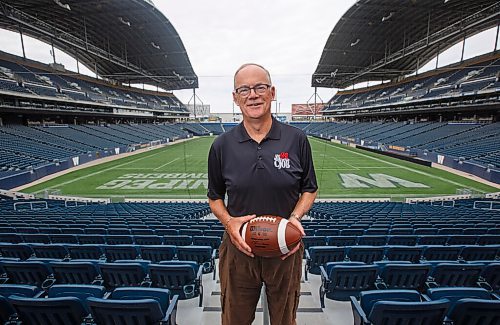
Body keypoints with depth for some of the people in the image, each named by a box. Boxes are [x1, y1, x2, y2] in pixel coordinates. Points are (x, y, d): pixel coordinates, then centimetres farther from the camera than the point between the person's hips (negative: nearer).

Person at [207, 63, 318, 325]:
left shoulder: (297, 139, -7)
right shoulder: (222, 146, -7)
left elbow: (310, 189, 3)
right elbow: (215, 197, 3)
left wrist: (296, 217, -15)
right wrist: (228, 222, -15)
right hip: (239, 248, 1)